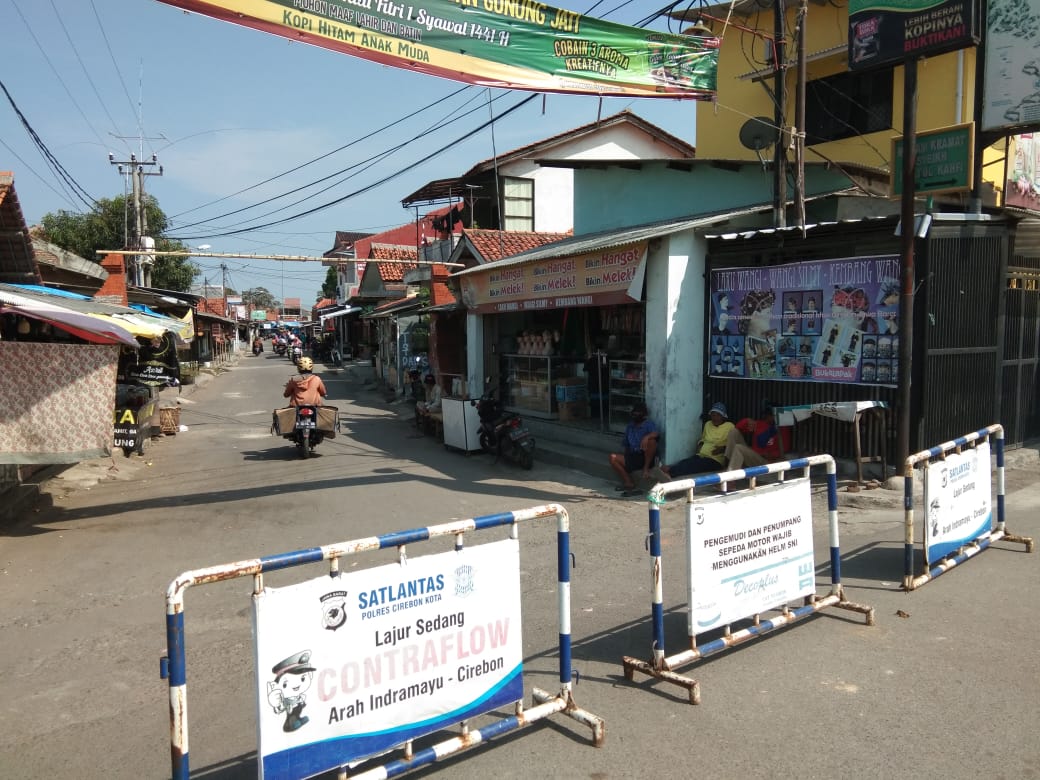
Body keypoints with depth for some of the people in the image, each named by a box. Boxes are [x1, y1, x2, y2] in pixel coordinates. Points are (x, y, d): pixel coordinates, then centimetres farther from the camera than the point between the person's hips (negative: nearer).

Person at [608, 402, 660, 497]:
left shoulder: (649, 424, -2)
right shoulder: (629, 427, 15)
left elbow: (657, 433, -24)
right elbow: (626, 445, 21)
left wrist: (647, 436, -42)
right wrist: (627, 455, 5)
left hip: (646, 457, -5)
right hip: (633, 457, 6)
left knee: (651, 440, -31)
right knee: (613, 458, -13)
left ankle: (646, 468, -17)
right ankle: (629, 484, -19)